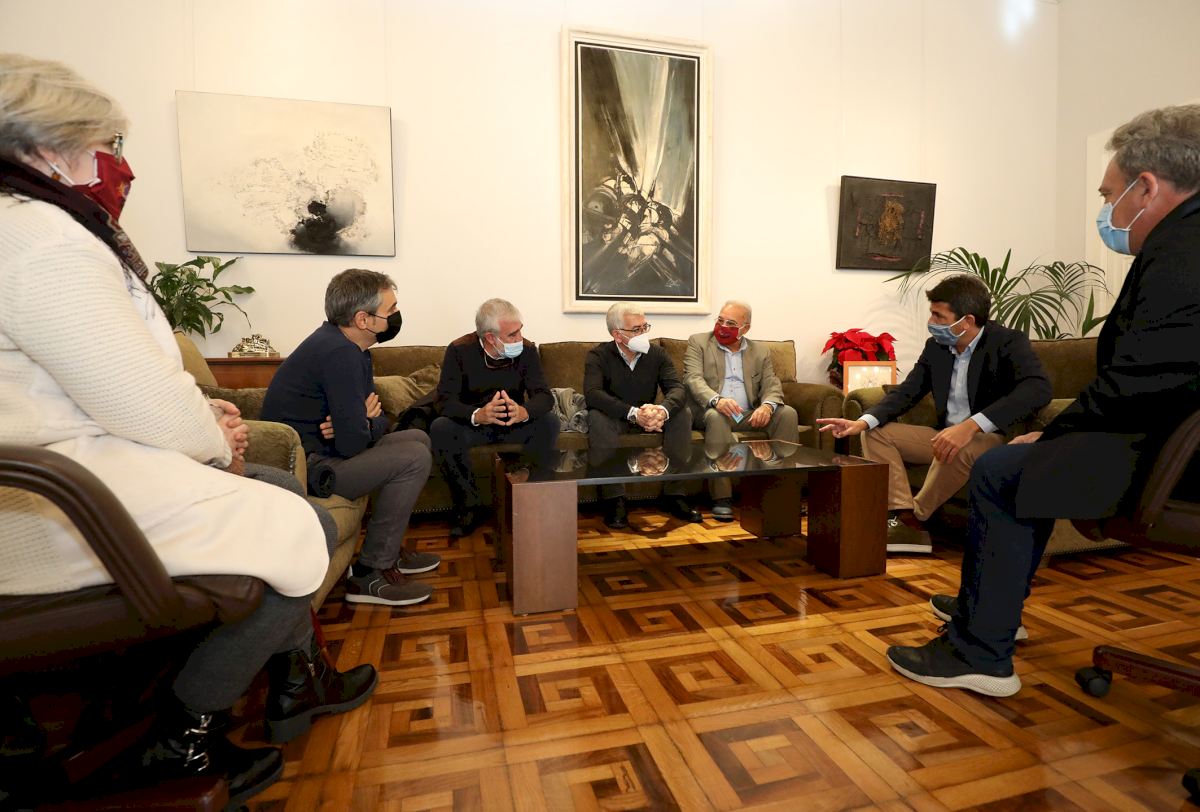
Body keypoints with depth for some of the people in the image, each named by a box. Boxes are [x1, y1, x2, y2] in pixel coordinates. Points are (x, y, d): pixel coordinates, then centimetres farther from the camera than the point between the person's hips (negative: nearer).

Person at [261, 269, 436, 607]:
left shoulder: (344, 343, 7)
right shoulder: (339, 353, -24)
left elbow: (377, 415, 9)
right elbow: (353, 443, -26)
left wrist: (365, 421, -15)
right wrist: (369, 422, -3)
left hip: (319, 448, 10)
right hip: (301, 466, -10)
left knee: (418, 438, 12)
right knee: (414, 458, -19)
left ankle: (388, 547, 16)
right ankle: (370, 573, -8)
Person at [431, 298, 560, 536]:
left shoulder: (527, 349, -11)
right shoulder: (459, 350, -16)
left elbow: (544, 395, -18)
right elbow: (445, 401, -23)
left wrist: (524, 411, -43)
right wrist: (478, 415, -46)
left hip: (514, 423, 1)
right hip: (472, 423, -1)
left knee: (549, 422, -26)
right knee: (441, 428, -31)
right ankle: (468, 504, -16)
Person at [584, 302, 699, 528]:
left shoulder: (657, 354, -3)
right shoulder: (598, 355, -13)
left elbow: (678, 388, -16)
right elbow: (592, 393, -30)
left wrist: (663, 410, -41)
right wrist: (633, 413, -42)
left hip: (650, 416, 3)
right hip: (615, 419, -3)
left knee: (683, 413, -21)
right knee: (597, 416, -35)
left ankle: (674, 494, -17)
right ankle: (614, 499, -30)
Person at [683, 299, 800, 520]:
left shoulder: (761, 352, 16)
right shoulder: (698, 342, 6)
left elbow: (772, 385, 5)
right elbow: (693, 379, -10)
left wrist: (767, 405, -21)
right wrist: (717, 400, -30)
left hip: (750, 414, 4)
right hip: (711, 410, -3)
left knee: (788, 413, -19)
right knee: (716, 416, -37)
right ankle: (721, 498, -35)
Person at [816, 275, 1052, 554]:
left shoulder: (1009, 342, -14)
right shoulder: (935, 346, 3)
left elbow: (1038, 388, -32)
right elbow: (907, 391, 4)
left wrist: (971, 425, -45)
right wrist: (862, 422, -15)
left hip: (990, 438, -6)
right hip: (946, 436, 7)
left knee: (961, 449, -39)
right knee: (876, 432, -6)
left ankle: (915, 519, -14)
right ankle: (904, 518, -23)